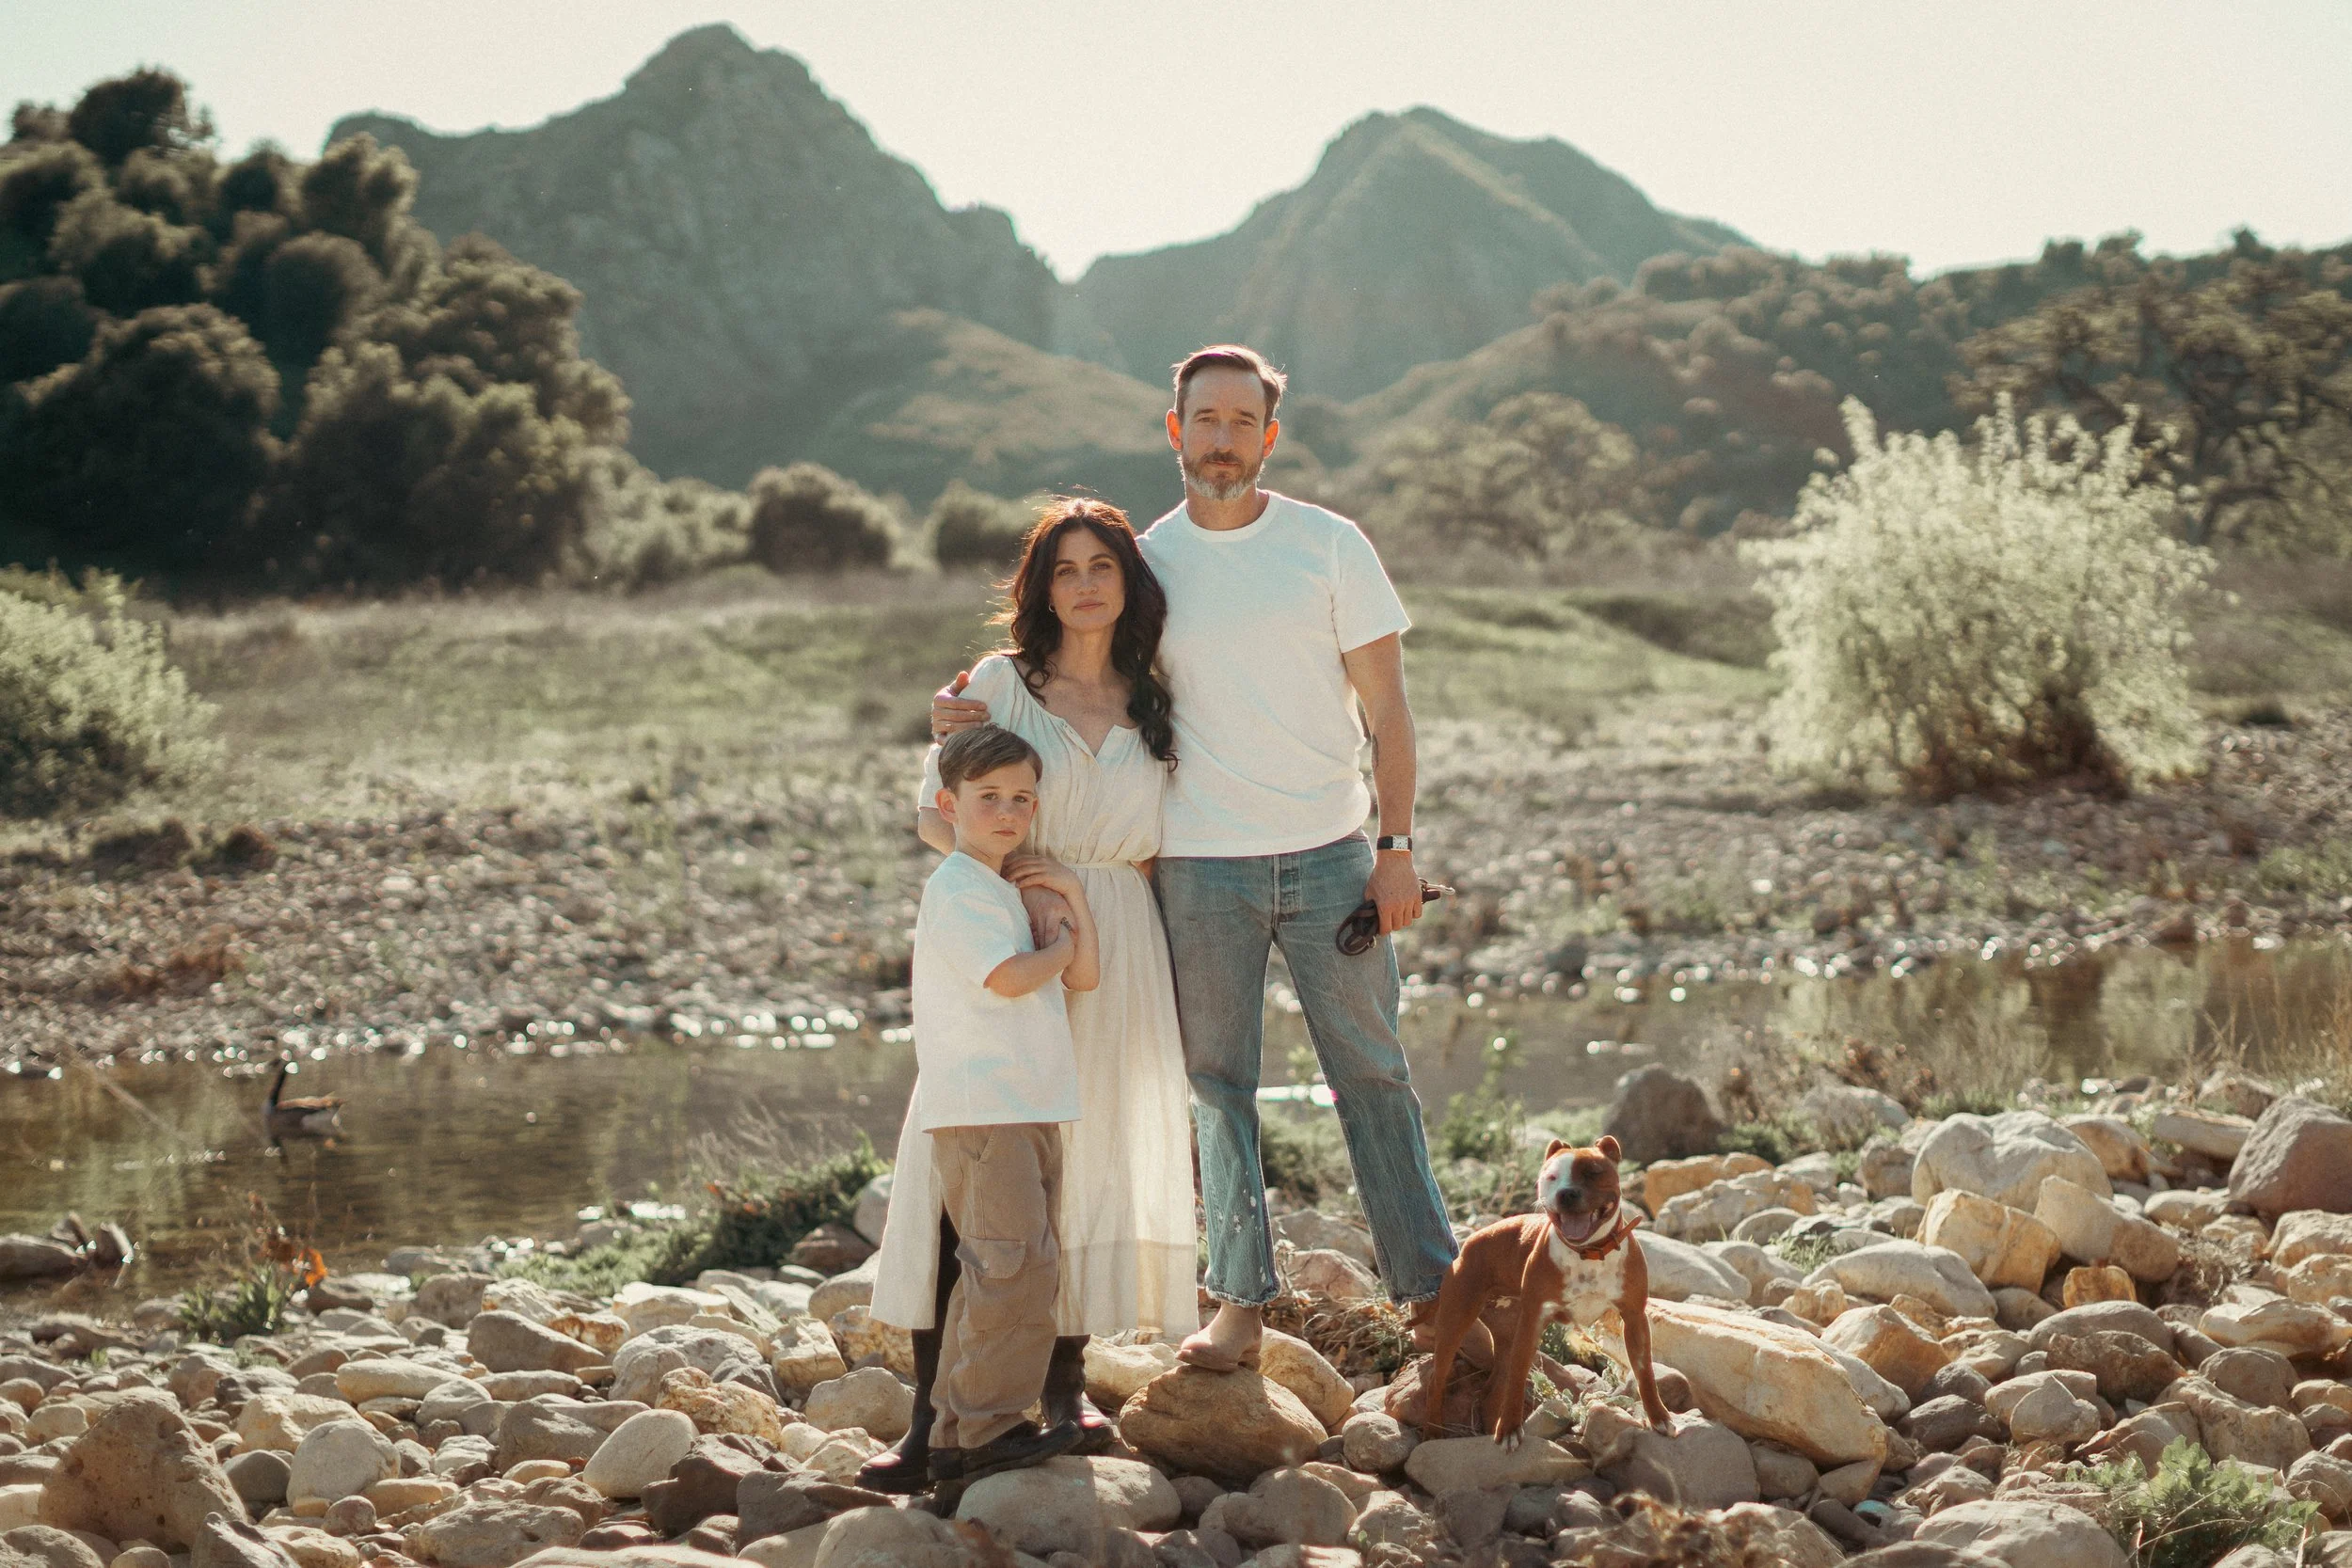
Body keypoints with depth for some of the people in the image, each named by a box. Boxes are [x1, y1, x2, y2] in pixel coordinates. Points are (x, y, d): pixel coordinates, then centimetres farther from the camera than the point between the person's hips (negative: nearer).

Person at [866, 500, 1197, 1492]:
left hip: (1114, 948, 3)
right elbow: (936, 814, 1)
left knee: (1094, 1154, 0)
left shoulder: (1153, 709, 13)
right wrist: (1003, 862, -16)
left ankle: (1065, 1383, 16)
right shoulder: (1001, 684, 4)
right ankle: (934, 1413, -8)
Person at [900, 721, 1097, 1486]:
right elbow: (1009, 977, -21)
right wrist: (1058, 947, -2)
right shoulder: (957, 889, -9)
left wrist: (1073, 899, 7)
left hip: (1028, 1108, 10)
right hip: (979, 1108, -10)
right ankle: (990, 1425, -10)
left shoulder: (1010, 893, 22)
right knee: (1014, 1260, -14)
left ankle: (958, 1433, 13)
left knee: (1000, 1272, 10)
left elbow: (1084, 976, 18)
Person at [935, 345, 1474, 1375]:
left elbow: (1385, 706, 2)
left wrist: (1397, 844, -4)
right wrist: (968, 703, -9)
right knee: (1219, 1083, 5)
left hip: (1328, 853, -1)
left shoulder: (1331, 546, 1)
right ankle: (1240, 1300, 14)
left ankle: (1428, 1289, 12)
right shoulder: (1142, 563, 3)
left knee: (1372, 1070, 5)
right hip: (1200, 863, 1)